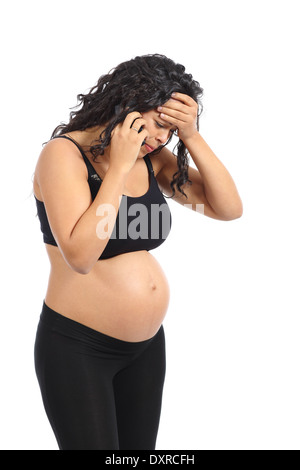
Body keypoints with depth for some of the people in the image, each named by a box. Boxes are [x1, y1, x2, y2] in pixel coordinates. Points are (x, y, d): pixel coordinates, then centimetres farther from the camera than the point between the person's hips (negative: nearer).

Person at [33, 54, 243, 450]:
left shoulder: (153, 158, 2)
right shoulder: (63, 153, -14)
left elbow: (229, 208, -4)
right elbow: (80, 255, -27)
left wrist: (191, 136, -13)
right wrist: (119, 167, -23)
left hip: (147, 344, 6)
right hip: (77, 349, -6)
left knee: (140, 446, 18)